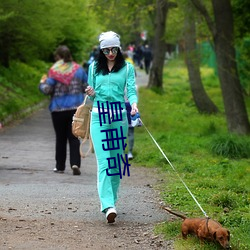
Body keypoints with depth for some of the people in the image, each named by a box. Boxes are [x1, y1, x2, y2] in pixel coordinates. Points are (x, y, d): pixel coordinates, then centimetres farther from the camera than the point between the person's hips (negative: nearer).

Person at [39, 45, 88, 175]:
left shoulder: (54, 71, -9)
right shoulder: (78, 69, 2)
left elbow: (47, 90, -11)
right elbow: (87, 87, 6)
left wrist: (42, 83, 9)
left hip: (58, 109, -2)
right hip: (76, 108, 2)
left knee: (60, 138, 10)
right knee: (74, 137, 3)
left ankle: (60, 166, 16)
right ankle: (75, 163, -14)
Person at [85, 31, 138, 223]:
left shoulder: (127, 68, 8)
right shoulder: (94, 68, 12)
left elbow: (131, 90, -2)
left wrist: (134, 104, -23)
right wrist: (91, 94, -6)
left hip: (119, 116, 0)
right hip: (99, 116, 0)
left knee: (117, 160, 4)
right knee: (104, 161, -12)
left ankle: (112, 199, 18)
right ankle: (108, 205, -22)